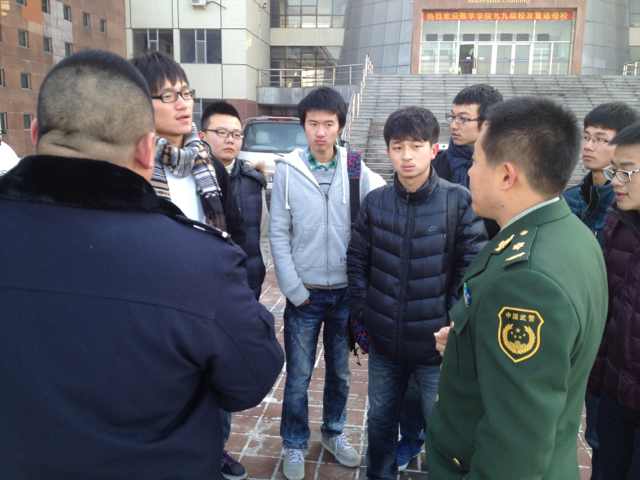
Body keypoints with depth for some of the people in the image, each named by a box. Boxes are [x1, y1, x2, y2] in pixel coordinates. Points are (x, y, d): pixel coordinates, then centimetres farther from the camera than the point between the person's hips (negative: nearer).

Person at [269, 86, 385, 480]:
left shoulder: (358, 171, -3)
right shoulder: (287, 170, -6)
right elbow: (278, 234, -6)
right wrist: (294, 288, -10)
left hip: (347, 291, 2)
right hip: (304, 292, -1)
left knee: (340, 371, 18)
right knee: (299, 374, 11)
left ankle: (334, 432, 40)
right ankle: (295, 444, 31)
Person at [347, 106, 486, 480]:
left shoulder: (459, 202, -12)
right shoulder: (375, 202, -2)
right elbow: (357, 262, 4)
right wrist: (363, 315, 1)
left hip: (438, 343, -3)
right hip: (384, 341, 3)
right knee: (380, 421, 21)